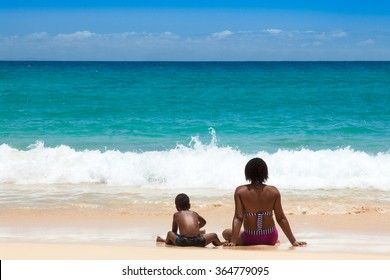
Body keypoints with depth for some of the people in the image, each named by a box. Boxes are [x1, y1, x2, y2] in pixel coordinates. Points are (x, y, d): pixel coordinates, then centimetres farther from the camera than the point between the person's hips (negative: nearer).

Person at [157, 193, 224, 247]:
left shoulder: (176, 215, 20)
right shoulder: (195, 213, 26)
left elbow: (174, 231, 30)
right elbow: (203, 222, 49)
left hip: (182, 242, 0)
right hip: (197, 241, 0)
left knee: (169, 233, 27)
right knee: (214, 235, 20)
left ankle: (166, 240, 53)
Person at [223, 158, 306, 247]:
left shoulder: (240, 191, -15)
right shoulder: (273, 191, -12)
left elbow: (238, 218, -19)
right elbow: (281, 218, -10)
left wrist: (232, 241, -17)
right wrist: (293, 241, -4)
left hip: (250, 240, -5)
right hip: (270, 239, 5)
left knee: (226, 233, 24)